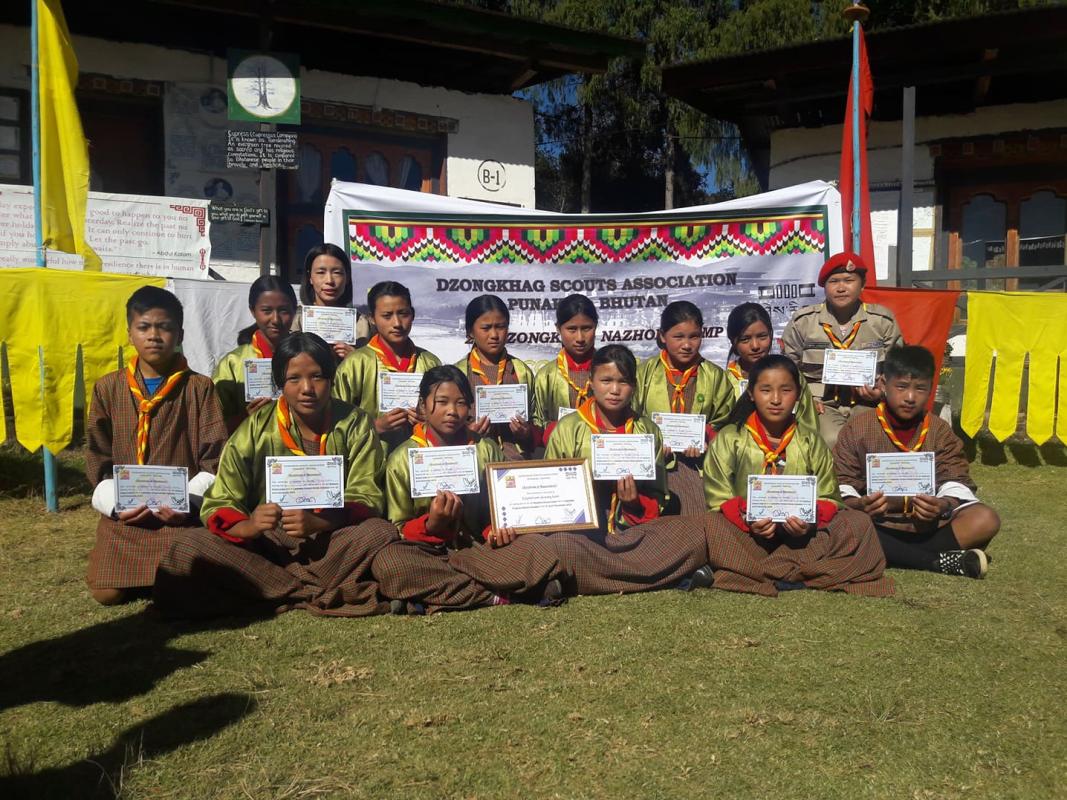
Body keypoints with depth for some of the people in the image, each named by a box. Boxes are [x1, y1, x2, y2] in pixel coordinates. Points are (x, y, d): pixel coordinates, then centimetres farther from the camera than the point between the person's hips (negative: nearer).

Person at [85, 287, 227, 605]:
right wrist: (114, 504, -9)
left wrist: (188, 502, -18)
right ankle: (139, 569, 26)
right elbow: (97, 459, 7)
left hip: (180, 513, -2)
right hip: (124, 514, 3)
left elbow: (215, 458, -5)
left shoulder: (200, 388, -2)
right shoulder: (107, 388, 5)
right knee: (106, 593, -8)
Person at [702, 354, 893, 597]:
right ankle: (805, 573, -29)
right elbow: (719, 498, -1)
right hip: (745, 536, -3)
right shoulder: (729, 439, 6)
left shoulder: (811, 443, 13)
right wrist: (746, 520, -20)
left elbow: (828, 498, 7)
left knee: (859, 524, -20)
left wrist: (812, 520, -15)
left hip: (799, 536, 3)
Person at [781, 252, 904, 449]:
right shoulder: (803, 321, 3)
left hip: (868, 404, 1)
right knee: (833, 440, -32)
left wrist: (882, 390, -4)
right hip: (822, 404, -1)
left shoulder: (883, 320, 6)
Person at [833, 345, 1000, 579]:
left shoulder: (940, 431, 9)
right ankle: (939, 561, -29)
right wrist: (860, 505, -26)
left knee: (986, 519, -22)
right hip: (877, 528, -2)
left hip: (928, 524, 2)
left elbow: (955, 483, 1)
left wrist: (944, 504, -24)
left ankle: (894, 557, -27)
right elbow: (842, 487, -3)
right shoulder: (857, 429, 1)